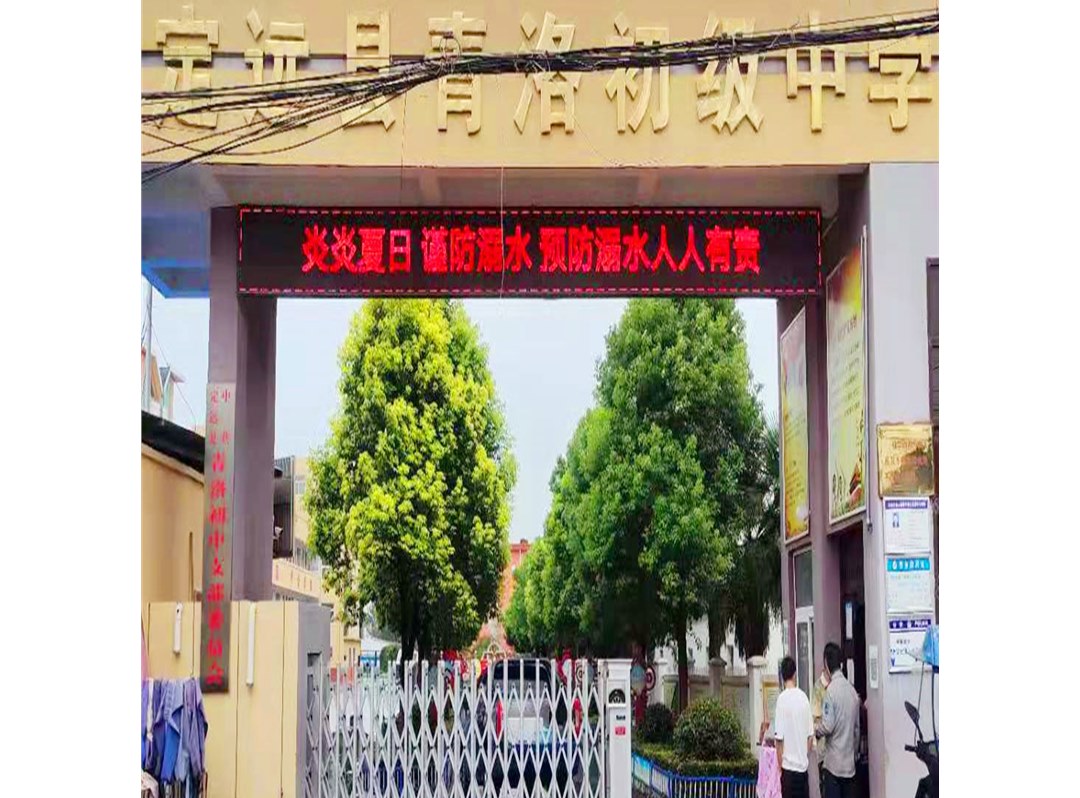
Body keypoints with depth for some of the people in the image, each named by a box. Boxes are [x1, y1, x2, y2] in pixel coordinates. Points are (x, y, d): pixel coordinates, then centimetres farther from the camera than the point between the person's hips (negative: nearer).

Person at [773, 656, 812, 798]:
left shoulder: (782, 699, -11)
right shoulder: (804, 697, 3)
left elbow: (779, 738, -13)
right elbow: (810, 735, 8)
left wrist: (779, 767, -3)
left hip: (789, 766, -5)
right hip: (804, 765, 5)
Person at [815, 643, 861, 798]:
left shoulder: (832, 689, -12)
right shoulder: (852, 690, 7)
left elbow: (827, 726, -17)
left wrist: (814, 730, 3)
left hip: (833, 764, -6)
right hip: (850, 763, 6)